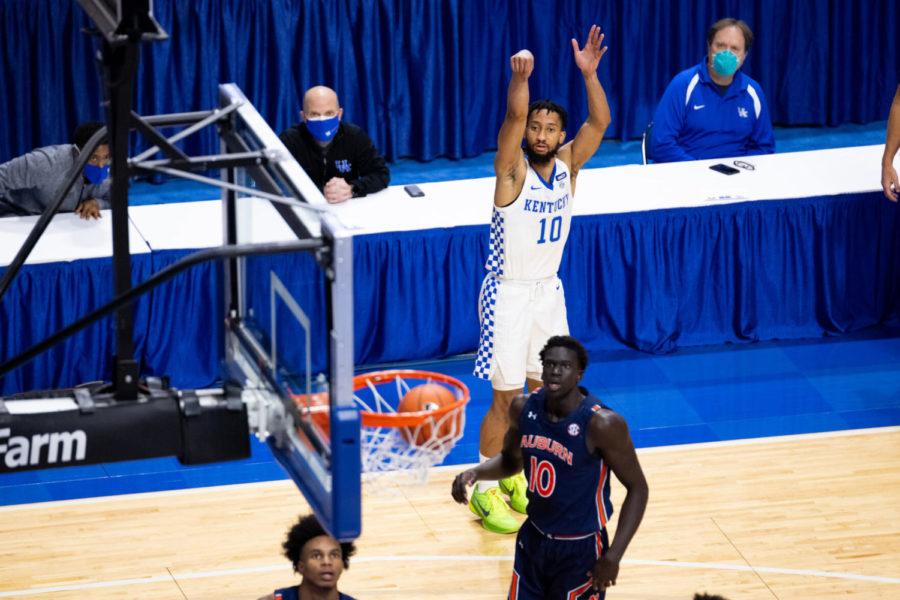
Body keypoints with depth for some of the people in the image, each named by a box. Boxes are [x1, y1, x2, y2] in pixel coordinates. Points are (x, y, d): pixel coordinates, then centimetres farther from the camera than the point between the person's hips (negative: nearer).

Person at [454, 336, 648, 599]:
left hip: (580, 549, -6)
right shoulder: (524, 408, -6)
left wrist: (613, 555, -20)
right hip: (534, 539, 6)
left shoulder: (602, 424, -23)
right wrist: (475, 473, -8)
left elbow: (637, 488, -14)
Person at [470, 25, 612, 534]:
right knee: (506, 396, -4)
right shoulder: (513, 168, -14)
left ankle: (517, 476, 28)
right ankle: (485, 491, 7)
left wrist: (589, 73, -30)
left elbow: (600, 122, -16)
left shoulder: (569, 163, -2)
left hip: (549, 289, 6)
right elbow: (514, 117, -32)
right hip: (509, 292, -6)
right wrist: (520, 77, -49)